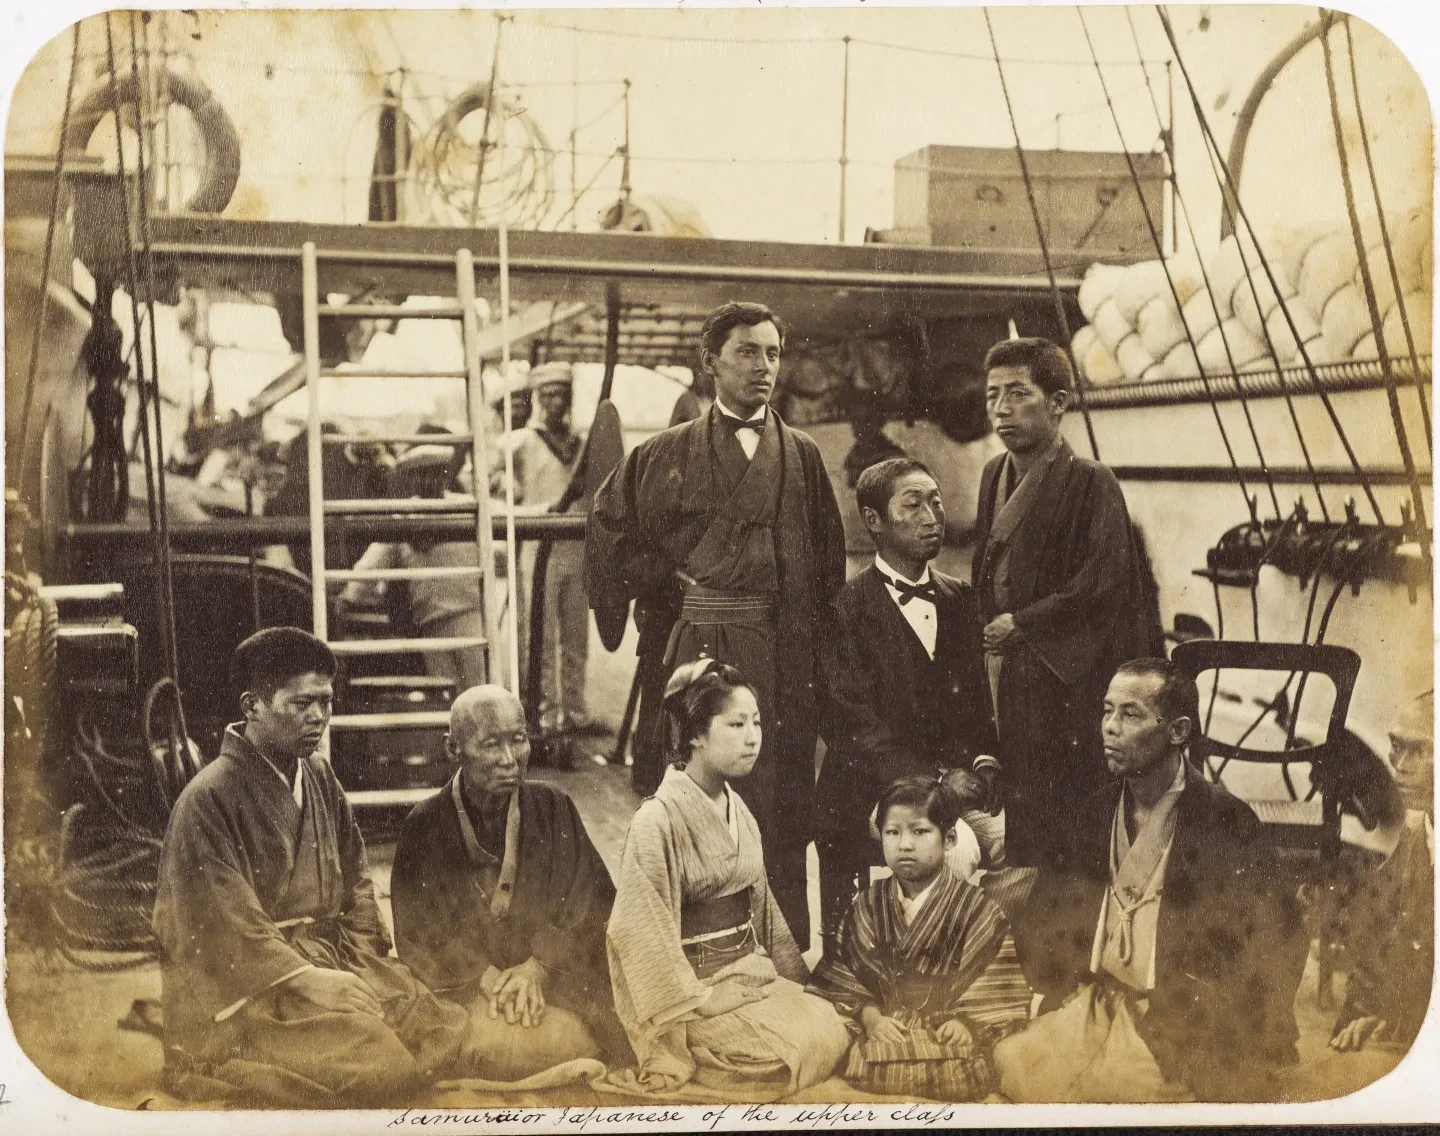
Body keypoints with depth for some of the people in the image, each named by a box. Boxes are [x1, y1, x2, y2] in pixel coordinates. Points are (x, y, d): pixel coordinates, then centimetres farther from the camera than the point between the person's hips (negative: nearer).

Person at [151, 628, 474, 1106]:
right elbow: (221, 926, -16)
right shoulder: (208, 799, -13)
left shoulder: (319, 775, 11)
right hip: (250, 985, -7)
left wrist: (362, 962, 1)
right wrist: (307, 978, -20)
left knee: (452, 1032, -12)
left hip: (334, 961, 7)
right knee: (374, 1061, -26)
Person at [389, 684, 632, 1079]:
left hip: (552, 975, 1)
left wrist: (537, 969, -12)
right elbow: (416, 929, 0)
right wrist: (487, 977, -14)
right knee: (494, 1044, -31)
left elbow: (593, 898, 2)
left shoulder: (553, 809, 6)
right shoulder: (425, 826, 2)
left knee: (575, 1039, -28)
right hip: (462, 986, -1)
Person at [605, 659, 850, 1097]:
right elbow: (644, 936, -17)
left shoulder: (739, 812, 9)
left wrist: (792, 976, 14)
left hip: (750, 976, 8)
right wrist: (694, 1008, -16)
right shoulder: (659, 822, -16)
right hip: (698, 991, -8)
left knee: (835, 1028, -11)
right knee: (803, 1047, -22)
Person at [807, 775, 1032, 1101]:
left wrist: (967, 1022, -15)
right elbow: (843, 973, 10)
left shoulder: (976, 910, 2)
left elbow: (998, 989, 1)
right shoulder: (868, 904, 12)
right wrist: (869, 1015, -7)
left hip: (945, 1035, -2)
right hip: (885, 1032, 2)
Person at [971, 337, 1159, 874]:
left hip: (1067, 682, -7)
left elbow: (1105, 582, -18)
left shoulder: (1090, 482, -11)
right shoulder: (994, 476, 11)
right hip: (1008, 677, 7)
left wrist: (1021, 624, -13)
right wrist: (988, 626, 6)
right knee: (1022, 819, 10)